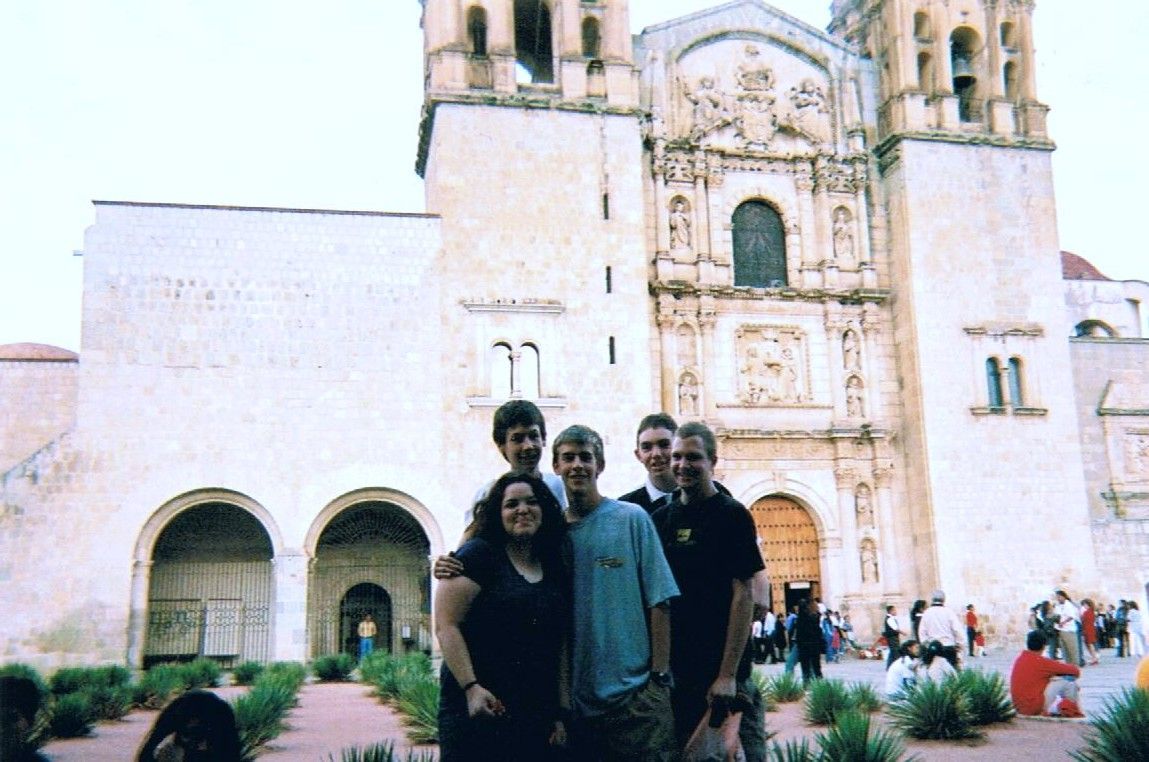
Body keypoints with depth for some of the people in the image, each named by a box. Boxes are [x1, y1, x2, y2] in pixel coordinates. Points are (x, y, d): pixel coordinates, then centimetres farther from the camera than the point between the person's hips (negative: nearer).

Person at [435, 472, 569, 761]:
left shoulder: (554, 568, 13)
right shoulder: (479, 554, -4)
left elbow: (558, 649, 15)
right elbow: (446, 624, -11)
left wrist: (558, 714, 11)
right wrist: (471, 687, -19)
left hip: (537, 715, 5)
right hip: (477, 707, -5)